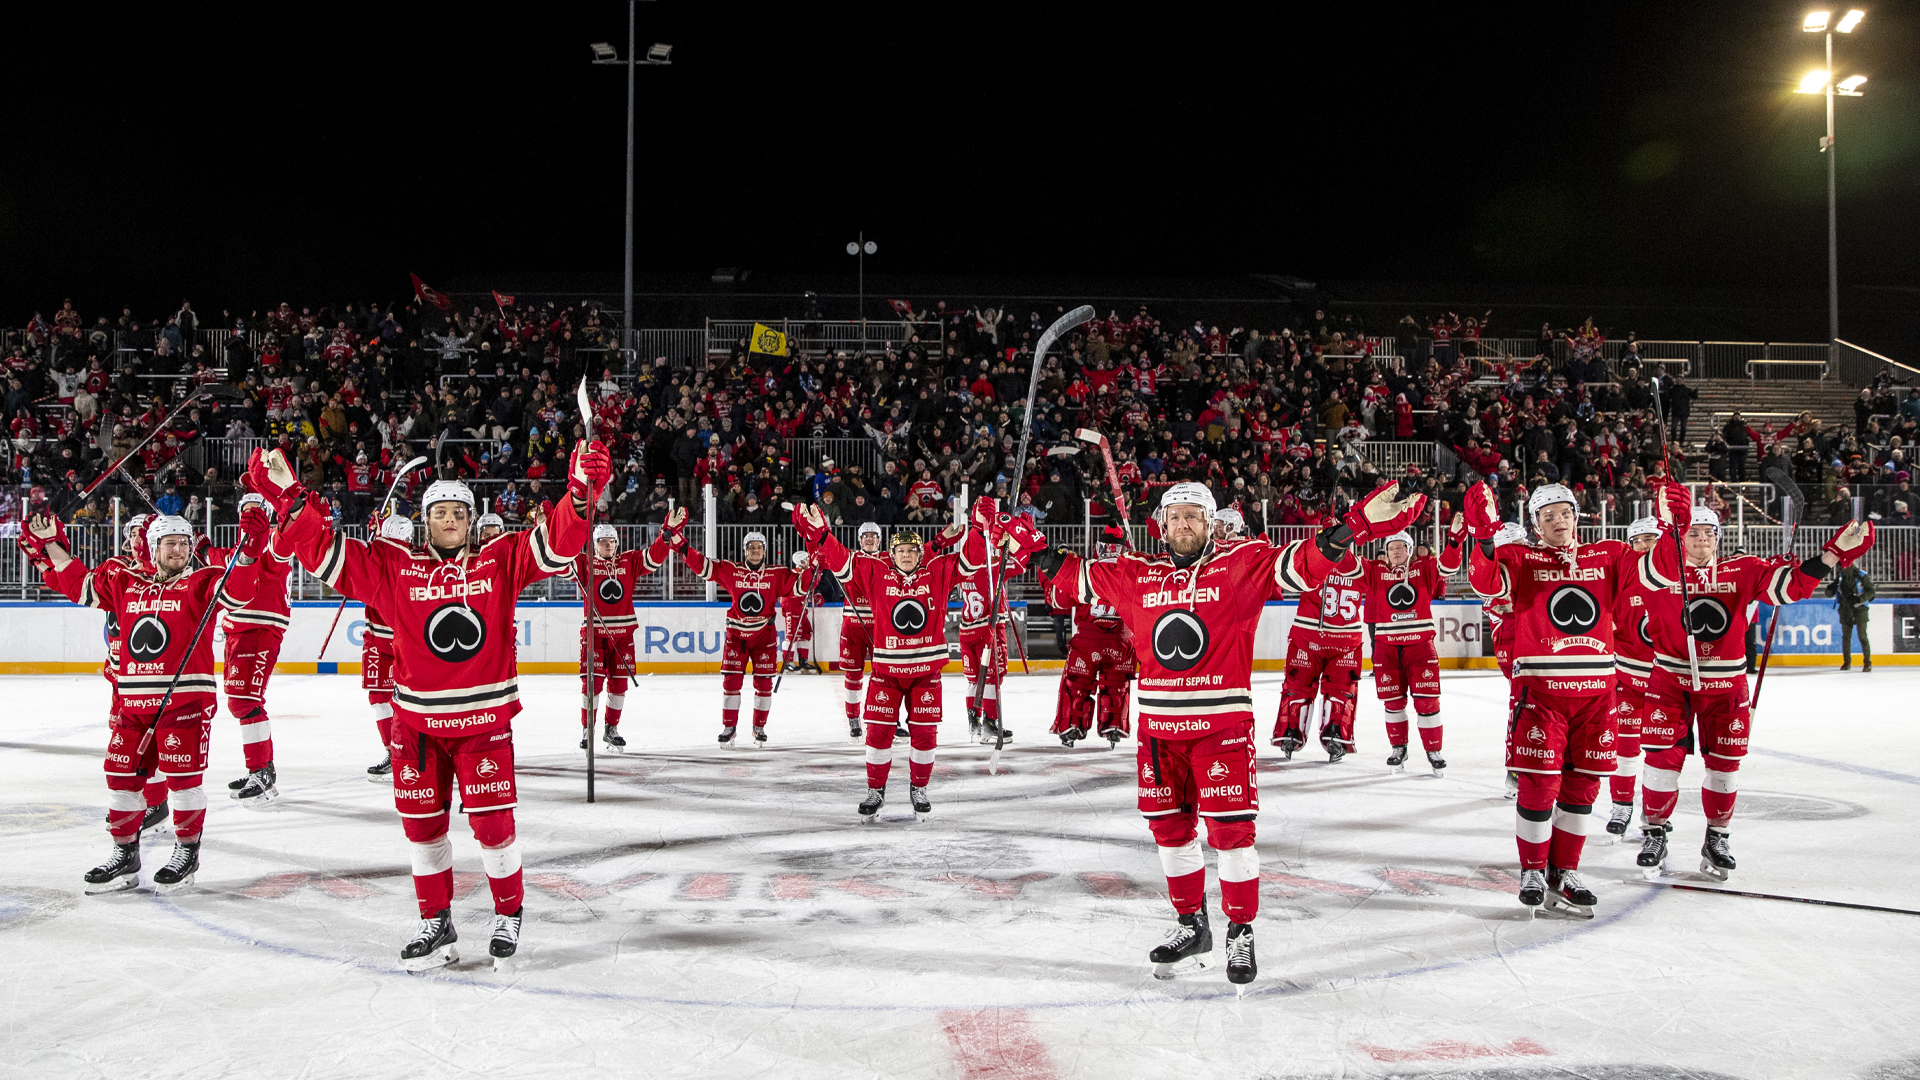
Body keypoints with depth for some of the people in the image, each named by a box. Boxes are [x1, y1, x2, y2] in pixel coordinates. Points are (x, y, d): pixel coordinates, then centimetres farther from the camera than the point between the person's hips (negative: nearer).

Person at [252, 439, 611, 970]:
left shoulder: (502, 560, 0)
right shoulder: (395, 567, 1)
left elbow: (558, 541, -9)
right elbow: (325, 550, 0)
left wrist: (582, 488, -25)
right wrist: (288, 496, -10)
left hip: (485, 719, -2)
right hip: (417, 721, 2)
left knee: (492, 822, 0)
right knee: (422, 823, 10)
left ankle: (508, 916, 21)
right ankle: (436, 924, 25)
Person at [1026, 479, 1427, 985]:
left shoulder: (1241, 564, -3)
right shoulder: (1138, 574, 9)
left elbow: (1302, 564, -12)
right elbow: (1087, 578, 23)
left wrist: (1355, 524, -25)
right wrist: (1048, 558, 13)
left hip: (1222, 723, -4)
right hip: (1158, 724, 4)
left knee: (1230, 829, -3)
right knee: (1170, 828, 12)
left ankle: (1241, 932, 14)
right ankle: (1192, 924, 30)